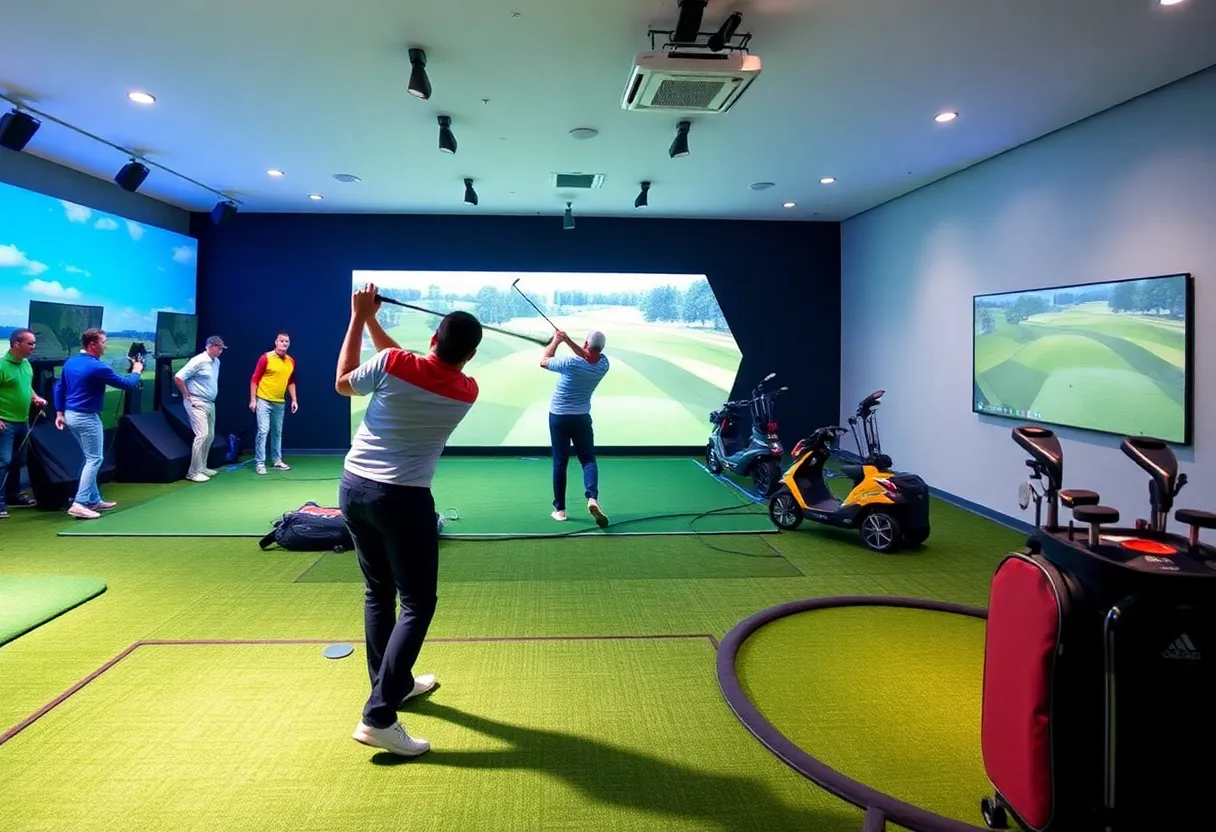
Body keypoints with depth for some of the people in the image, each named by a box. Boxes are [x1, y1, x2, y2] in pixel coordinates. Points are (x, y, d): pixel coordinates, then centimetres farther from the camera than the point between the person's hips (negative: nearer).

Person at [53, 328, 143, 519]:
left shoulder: (70, 362, 8)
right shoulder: (97, 367, -19)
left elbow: (59, 387, 14)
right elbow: (126, 384, -11)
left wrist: (59, 413, 18)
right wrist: (136, 371, 8)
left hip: (71, 415, 9)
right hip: (87, 418, -9)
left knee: (91, 458, 17)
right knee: (94, 460, -3)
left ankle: (93, 500, 21)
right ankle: (79, 504, -10)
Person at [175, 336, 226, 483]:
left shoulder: (216, 362, 11)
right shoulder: (199, 361, -16)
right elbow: (178, 378, -19)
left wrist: (212, 397, 15)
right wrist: (187, 396, -14)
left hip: (210, 403, 9)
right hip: (197, 403, -9)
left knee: (210, 435, 11)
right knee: (202, 435, -13)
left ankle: (202, 467, 22)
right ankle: (193, 472, -8)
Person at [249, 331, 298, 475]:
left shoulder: (291, 362, 6)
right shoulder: (266, 358, -9)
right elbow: (254, 379, -7)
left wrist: (294, 400, 10)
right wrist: (252, 399, -10)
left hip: (280, 402, 5)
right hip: (264, 400, -5)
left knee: (277, 432, 14)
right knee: (263, 431, -7)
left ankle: (277, 460, 25)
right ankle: (260, 463, -1)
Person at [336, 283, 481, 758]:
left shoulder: (390, 364, -9)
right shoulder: (466, 392, -5)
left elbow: (343, 384, 12)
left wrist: (360, 318, 15)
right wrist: (372, 323, 13)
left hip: (353, 487, 4)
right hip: (403, 498, -4)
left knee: (378, 591, 18)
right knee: (418, 603, 2)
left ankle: (393, 682, 34)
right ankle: (378, 717, -7)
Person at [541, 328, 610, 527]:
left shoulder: (570, 363, -20)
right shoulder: (603, 364, -10)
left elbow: (543, 361, -3)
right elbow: (587, 356, 10)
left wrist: (556, 341, 8)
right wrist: (568, 340, 0)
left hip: (558, 416, -2)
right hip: (582, 417, 2)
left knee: (560, 462, 6)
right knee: (588, 459, 6)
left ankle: (560, 508, 9)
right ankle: (592, 498, -19)